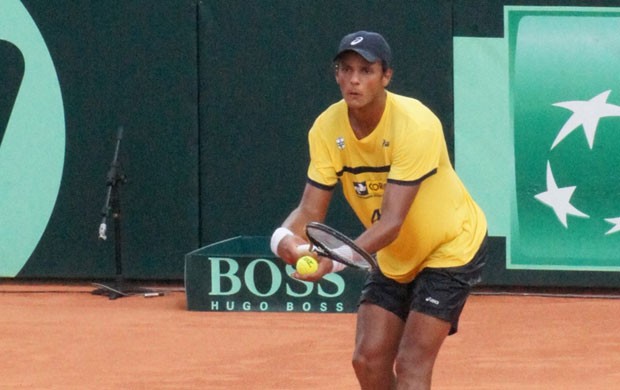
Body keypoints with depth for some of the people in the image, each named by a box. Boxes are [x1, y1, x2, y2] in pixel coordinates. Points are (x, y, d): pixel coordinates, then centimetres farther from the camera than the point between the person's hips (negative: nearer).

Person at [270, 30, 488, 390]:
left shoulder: (415, 125, -32)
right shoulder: (327, 129, -15)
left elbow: (392, 222, -37)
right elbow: (311, 210, -15)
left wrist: (335, 260, -51)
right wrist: (285, 238, -38)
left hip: (452, 248, -6)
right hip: (395, 259, 6)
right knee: (368, 360, 0)